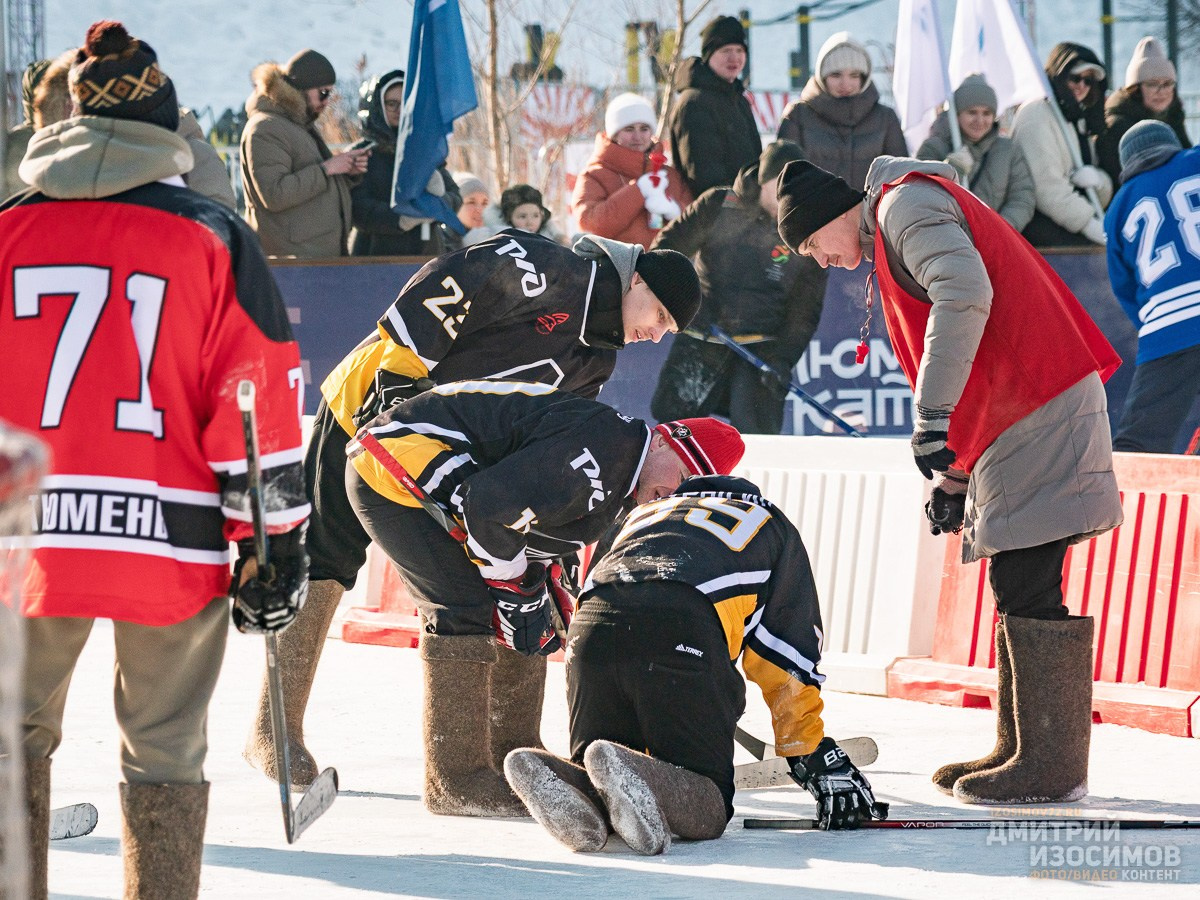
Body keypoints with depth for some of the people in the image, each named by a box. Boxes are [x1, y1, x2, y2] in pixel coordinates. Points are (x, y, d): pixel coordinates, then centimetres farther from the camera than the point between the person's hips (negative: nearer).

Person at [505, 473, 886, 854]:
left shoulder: (642, 514, 43)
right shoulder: (773, 526, 33)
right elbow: (790, 663, 23)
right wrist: (820, 763, 26)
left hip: (592, 623, 4)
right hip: (685, 635, -4)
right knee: (707, 809, 1)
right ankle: (624, 774, -31)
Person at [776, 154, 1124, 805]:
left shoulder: (907, 203, -4)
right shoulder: (892, 241, 28)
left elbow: (965, 295, -21)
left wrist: (932, 416, -22)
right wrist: (954, 478, 27)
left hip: (1039, 410, -11)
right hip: (1013, 418, 11)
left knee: (1027, 588, -11)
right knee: (1015, 586, 13)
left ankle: (1051, 769, -11)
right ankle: (1021, 748, 18)